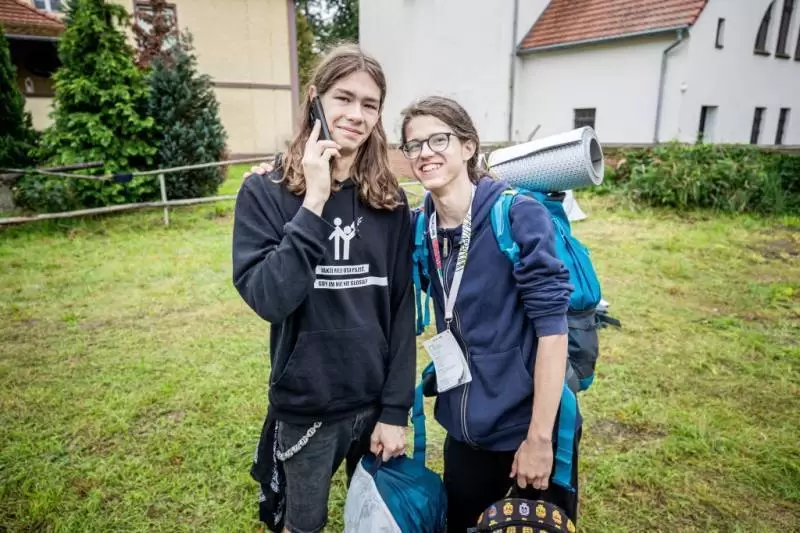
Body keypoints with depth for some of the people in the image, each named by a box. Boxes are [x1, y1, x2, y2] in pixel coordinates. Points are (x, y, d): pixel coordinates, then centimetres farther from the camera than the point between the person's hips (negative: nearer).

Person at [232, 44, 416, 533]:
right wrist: (313, 203, -26)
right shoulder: (267, 192, -9)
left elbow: (402, 310, -3)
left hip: (377, 402, 2)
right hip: (306, 406, -2)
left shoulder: (391, 201, -2)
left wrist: (396, 409, -5)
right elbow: (267, 298, -22)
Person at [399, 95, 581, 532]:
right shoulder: (420, 226, -2)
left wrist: (539, 436, -17)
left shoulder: (518, 214, -17)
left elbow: (552, 323, -18)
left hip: (529, 423, -4)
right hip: (465, 427, 5)